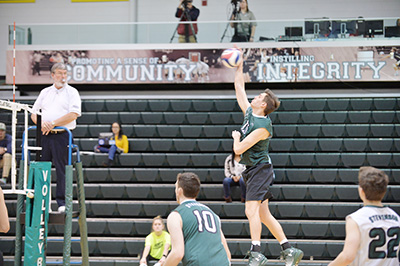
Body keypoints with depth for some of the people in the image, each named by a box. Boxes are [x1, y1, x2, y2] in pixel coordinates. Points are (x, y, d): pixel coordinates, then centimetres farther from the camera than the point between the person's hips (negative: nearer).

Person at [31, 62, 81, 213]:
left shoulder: (72, 92, 4)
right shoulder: (45, 92, 17)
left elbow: (74, 114, -9)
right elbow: (34, 113, 16)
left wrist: (53, 123, -14)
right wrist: (41, 123, -6)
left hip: (62, 136, -4)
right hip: (45, 135, 4)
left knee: (62, 169, -4)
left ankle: (62, 203, 1)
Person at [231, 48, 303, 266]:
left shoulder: (262, 127, -19)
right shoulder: (249, 113, 6)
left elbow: (238, 149, -21)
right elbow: (239, 89, 18)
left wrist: (236, 136, -1)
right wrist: (239, 67, 19)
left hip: (260, 170, -9)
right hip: (252, 171, 9)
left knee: (251, 210, -17)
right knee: (263, 214, 8)